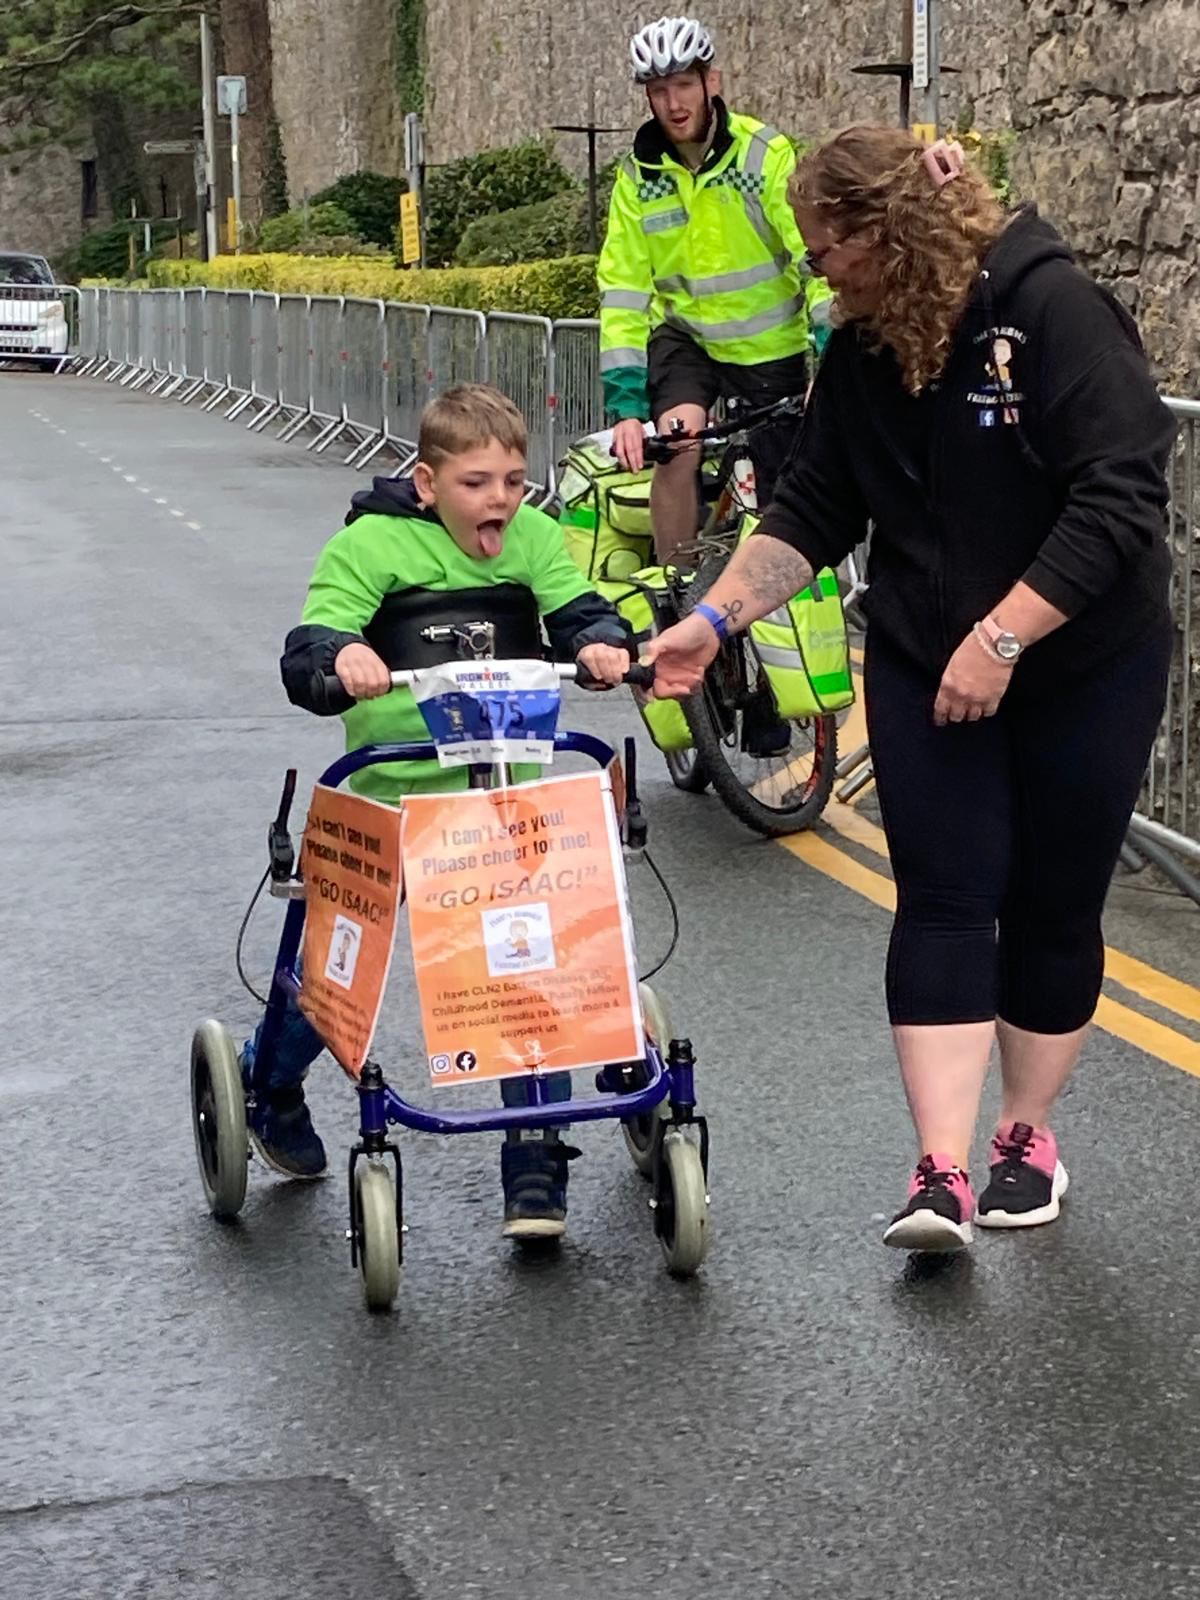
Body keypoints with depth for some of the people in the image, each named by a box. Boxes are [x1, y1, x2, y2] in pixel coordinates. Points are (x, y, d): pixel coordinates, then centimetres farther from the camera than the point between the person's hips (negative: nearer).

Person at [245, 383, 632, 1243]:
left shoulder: (532, 538, 4)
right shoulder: (371, 544, -8)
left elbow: (577, 610, -8)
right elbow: (306, 651, -17)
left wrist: (602, 644, -31)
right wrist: (341, 656, -40)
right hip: (387, 795, -2)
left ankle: (536, 1168, 5)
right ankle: (270, 1088, 39)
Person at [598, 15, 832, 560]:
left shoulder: (767, 154, -17)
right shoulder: (638, 176, -9)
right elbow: (623, 293, -11)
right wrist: (626, 405, -21)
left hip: (772, 345, -1)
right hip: (688, 335, 1)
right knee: (676, 445, -26)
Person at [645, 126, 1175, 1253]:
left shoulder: (1054, 312, -19)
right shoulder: (862, 354, 1)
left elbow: (1120, 497, -25)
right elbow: (812, 511, 4)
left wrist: (1002, 637, -26)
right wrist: (714, 619, -7)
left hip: (1081, 668, -4)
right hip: (924, 671, 4)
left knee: (1054, 906, 7)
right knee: (945, 901, -7)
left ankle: (1027, 1134, 25)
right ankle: (941, 1173, -12)